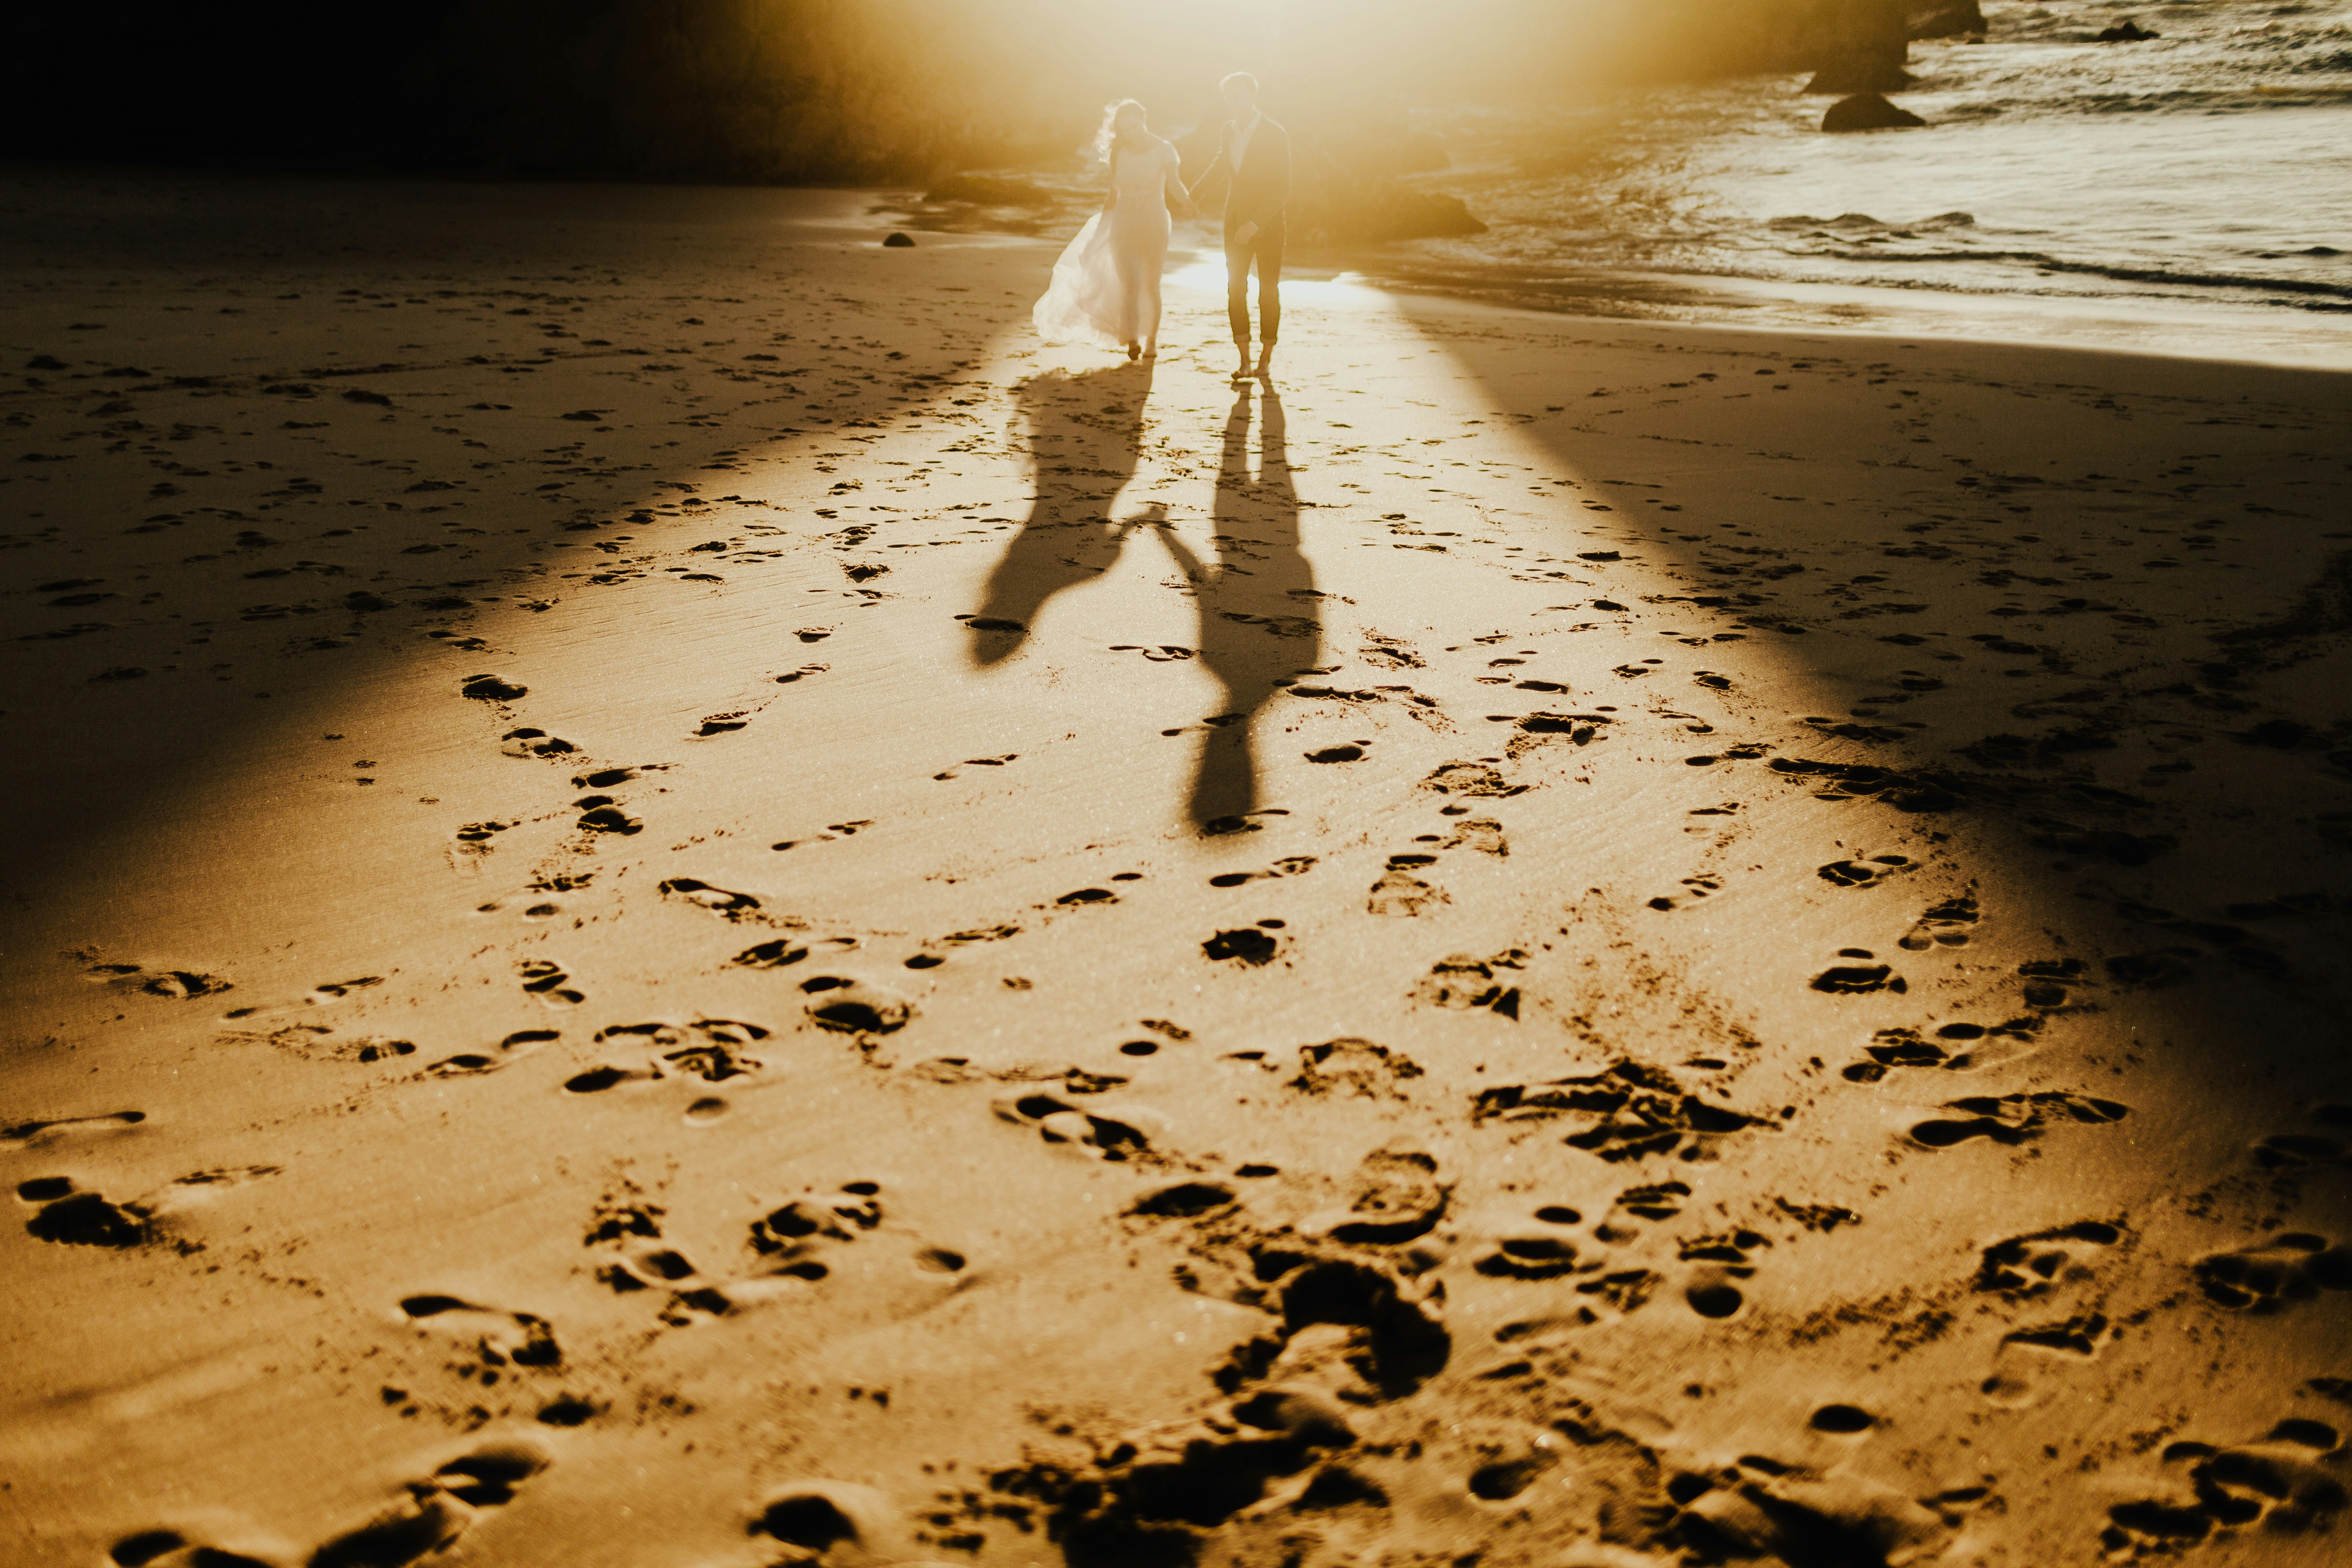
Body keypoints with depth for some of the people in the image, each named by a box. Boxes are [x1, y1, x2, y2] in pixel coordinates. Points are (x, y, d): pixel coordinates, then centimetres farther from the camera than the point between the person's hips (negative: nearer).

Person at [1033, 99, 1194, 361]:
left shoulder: (1163, 150, -8)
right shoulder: (1119, 153, 1)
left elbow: (1175, 185, -17)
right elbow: (1114, 193, 11)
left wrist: (1185, 201, -39)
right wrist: (1100, 228, 12)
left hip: (1154, 224, -2)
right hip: (1124, 224, 2)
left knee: (1150, 285, 7)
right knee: (1130, 285, -12)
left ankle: (1151, 341, 21)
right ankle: (1132, 340, -16)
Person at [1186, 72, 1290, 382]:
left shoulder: (1277, 136, -13)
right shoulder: (1229, 131, 3)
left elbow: (1282, 189, -16)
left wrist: (1254, 225, -23)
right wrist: (1193, 193, 37)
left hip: (1268, 224, -4)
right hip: (1236, 223, 4)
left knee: (1268, 292, 4)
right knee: (1236, 289, -4)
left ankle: (1266, 358, 15)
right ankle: (1244, 360, -1)